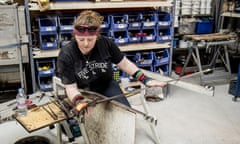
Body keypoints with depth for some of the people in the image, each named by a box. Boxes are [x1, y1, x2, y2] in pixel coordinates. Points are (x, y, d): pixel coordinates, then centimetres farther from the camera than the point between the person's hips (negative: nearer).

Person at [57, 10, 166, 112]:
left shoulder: (106, 43, -16)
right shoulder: (66, 55, -20)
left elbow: (124, 63, -2)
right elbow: (71, 87, -17)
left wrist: (145, 79, -9)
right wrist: (79, 101, -38)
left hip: (107, 85, 2)